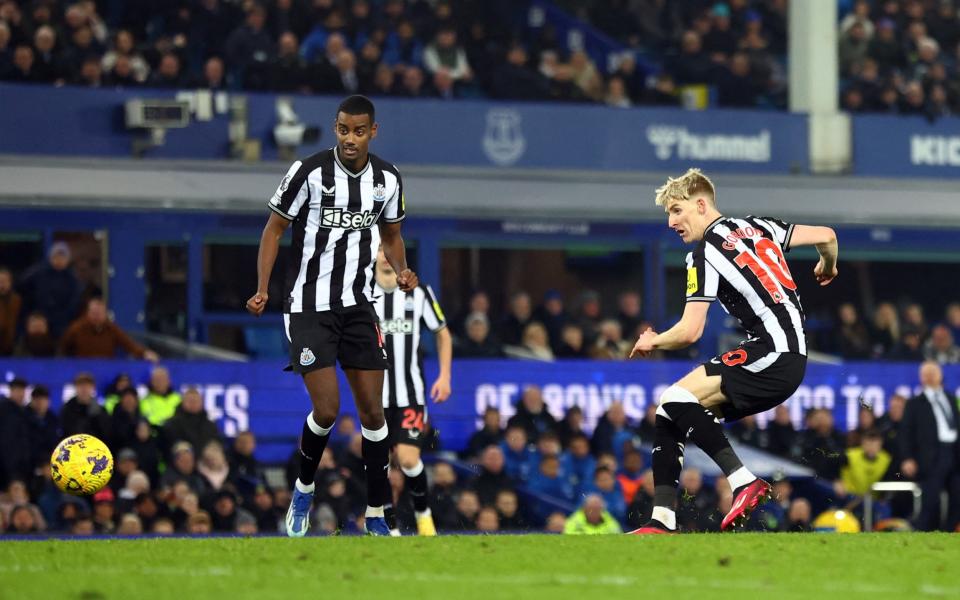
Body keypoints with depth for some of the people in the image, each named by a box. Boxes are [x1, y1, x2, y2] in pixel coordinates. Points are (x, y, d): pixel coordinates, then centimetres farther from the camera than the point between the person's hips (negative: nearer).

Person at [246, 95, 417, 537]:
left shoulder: (387, 179, 1)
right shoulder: (309, 172, -12)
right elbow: (275, 230, -3)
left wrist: (401, 271, -3)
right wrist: (262, 290, -12)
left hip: (358, 307, 4)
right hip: (309, 307, -4)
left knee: (372, 410, 1)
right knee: (327, 410, -12)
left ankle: (376, 516, 10)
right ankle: (303, 489, 15)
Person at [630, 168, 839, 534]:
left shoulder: (706, 252, -8)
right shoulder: (755, 227, 16)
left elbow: (689, 332, -11)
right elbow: (826, 236, 19)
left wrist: (652, 342, 9)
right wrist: (828, 267, 41)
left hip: (773, 356, -9)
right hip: (791, 358, 9)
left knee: (677, 399, -20)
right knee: (668, 414, 6)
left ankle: (745, 482, -25)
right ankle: (662, 521, 0)